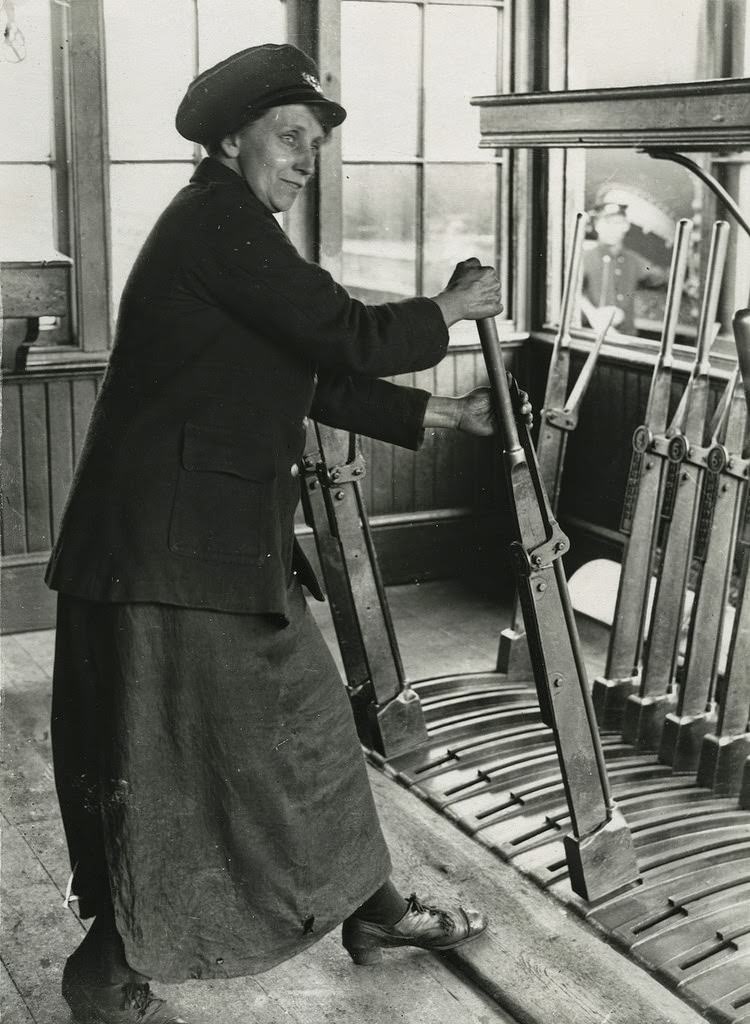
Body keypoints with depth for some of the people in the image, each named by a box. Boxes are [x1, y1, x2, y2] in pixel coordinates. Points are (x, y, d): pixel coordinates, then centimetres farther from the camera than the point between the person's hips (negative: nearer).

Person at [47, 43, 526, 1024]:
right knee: (162, 768, 2)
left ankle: (370, 908, 34)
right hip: (169, 550, -10)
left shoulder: (229, 231, 18)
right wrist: (446, 312, 0)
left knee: (309, 724, 18)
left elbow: (321, 383, 20)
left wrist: (442, 412, 19)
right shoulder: (217, 218, -13)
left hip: (231, 543, 10)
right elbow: (348, 335, -18)